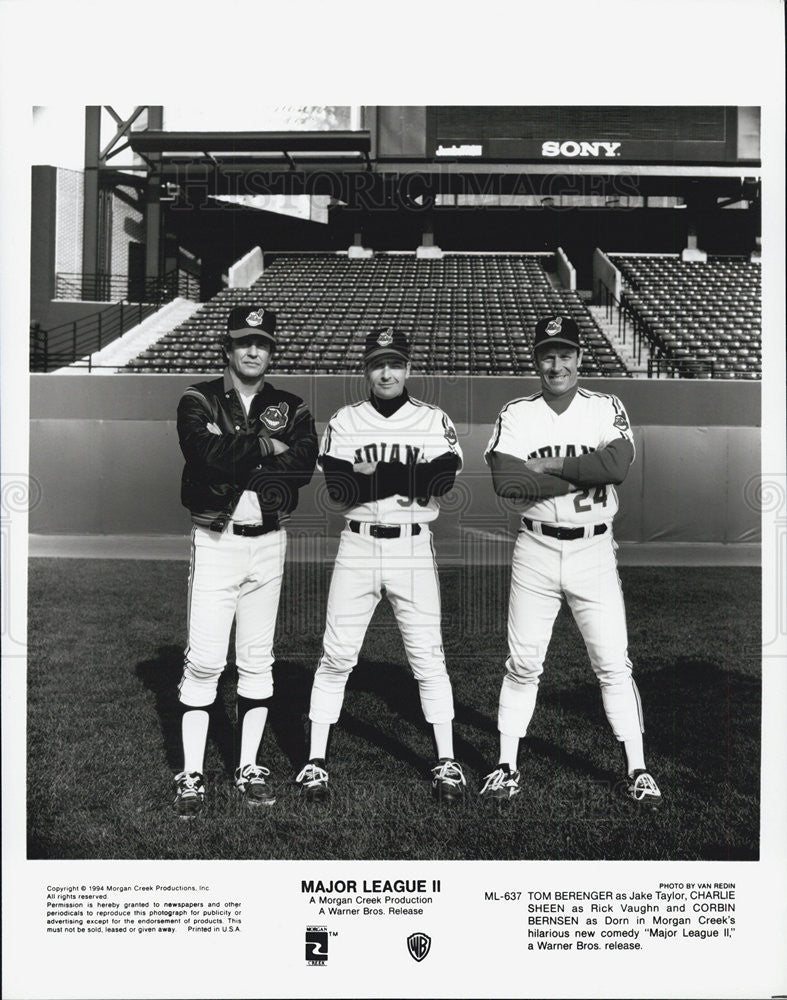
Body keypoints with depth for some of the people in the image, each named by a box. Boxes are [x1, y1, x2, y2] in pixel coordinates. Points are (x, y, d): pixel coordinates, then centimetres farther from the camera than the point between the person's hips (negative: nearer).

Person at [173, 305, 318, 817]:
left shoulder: (291, 409, 9)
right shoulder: (199, 401, 2)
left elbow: (304, 465, -9)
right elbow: (208, 457, -17)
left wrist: (237, 456, -14)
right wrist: (264, 443, -12)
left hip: (268, 542, 3)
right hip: (215, 540, -2)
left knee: (258, 660, 8)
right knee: (204, 660, -4)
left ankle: (249, 767, 19)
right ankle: (191, 775, 6)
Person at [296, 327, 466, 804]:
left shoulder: (435, 421, 4)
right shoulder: (344, 421, 6)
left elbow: (440, 484, -11)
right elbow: (338, 489, -8)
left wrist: (370, 474, -15)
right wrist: (406, 477, -19)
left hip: (414, 548, 0)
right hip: (358, 546, 1)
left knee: (428, 655, 2)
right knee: (336, 655, 2)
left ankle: (447, 762, 14)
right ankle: (316, 761, 13)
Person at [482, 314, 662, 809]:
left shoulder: (607, 409, 2)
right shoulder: (515, 414, 2)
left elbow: (618, 462, -18)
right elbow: (505, 480, -15)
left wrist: (548, 465, -14)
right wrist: (584, 474, -14)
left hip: (594, 550, 0)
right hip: (536, 550, 0)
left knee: (614, 664, 3)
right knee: (523, 663, 6)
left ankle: (638, 769, 16)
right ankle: (507, 765, 19)